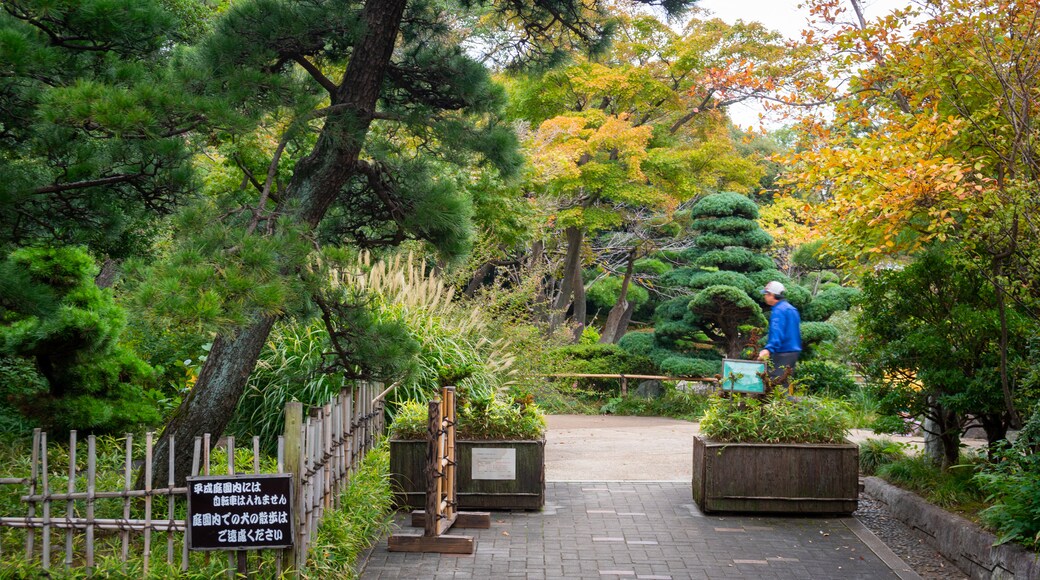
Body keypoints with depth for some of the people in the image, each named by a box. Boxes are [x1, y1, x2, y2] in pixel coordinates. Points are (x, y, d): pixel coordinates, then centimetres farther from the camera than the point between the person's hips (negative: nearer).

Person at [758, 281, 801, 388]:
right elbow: (797, 333, 24)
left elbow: (777, 332, -29)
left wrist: (768, 349, -41)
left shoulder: (778, 310, -14)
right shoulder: (791, 309, 17)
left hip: (783, 354, -10)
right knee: (786, 382, 14)